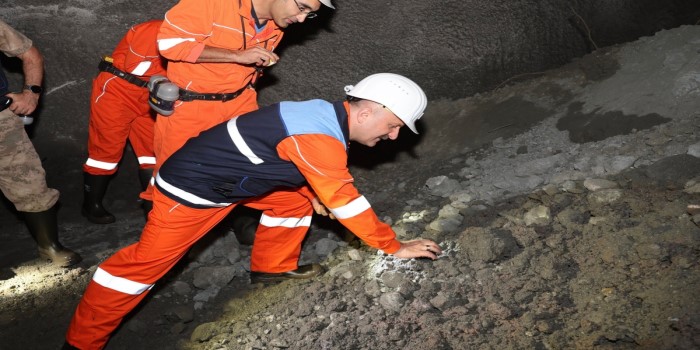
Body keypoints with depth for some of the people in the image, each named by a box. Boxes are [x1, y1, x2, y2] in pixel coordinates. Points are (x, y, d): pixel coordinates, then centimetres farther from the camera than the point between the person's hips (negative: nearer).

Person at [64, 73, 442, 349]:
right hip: (194, 186, -9)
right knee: (147, 261, -2)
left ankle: (273, 268, 31)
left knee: (295, 200, 14)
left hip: (231, 175, 10)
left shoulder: (326, 114, 0)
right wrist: (394, 247, -14)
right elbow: (345, 202, -23)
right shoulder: (320, 138, -30)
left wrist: (314, 194, 20)